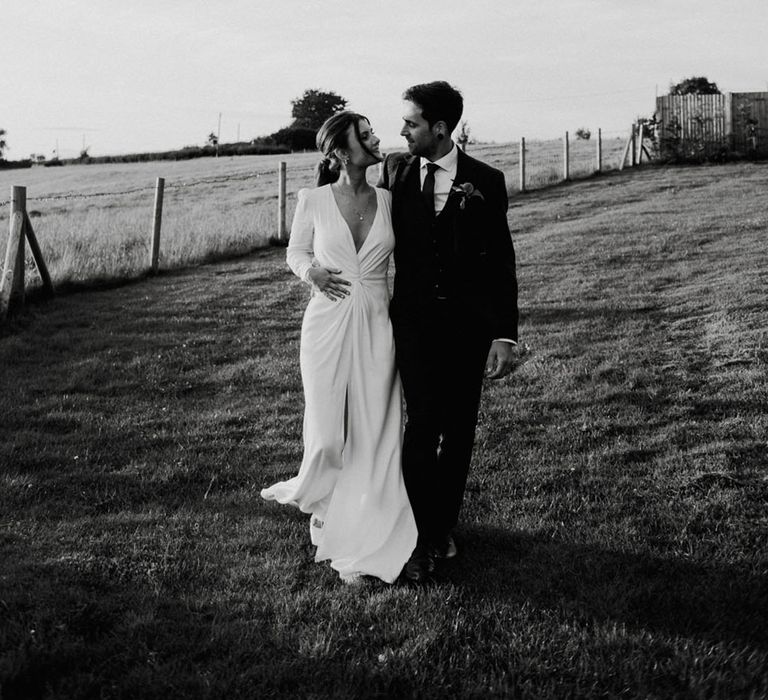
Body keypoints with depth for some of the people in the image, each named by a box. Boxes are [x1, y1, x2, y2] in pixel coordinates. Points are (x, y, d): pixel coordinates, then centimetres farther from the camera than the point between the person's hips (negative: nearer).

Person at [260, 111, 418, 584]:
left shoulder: (389, 200, 3)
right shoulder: (314, 201, -1)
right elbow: (296, 251, 13)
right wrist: (312, 271, -10)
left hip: (376, 327, 1)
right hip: (327, 324, -1)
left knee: (375, 437, 2)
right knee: (327, 433, 4)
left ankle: (361, 545, 14)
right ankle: (321, 501, 36)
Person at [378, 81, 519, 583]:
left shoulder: (485, 182, -2)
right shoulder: (395, 170, 4)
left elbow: (502, 261, -1)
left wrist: (505, 334, -5)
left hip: (468, 321, 0)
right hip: (415, 319, 0)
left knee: (458, 429, 8)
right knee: (422, 423, -9)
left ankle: (443, 525, 25)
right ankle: (422, 539, 1)